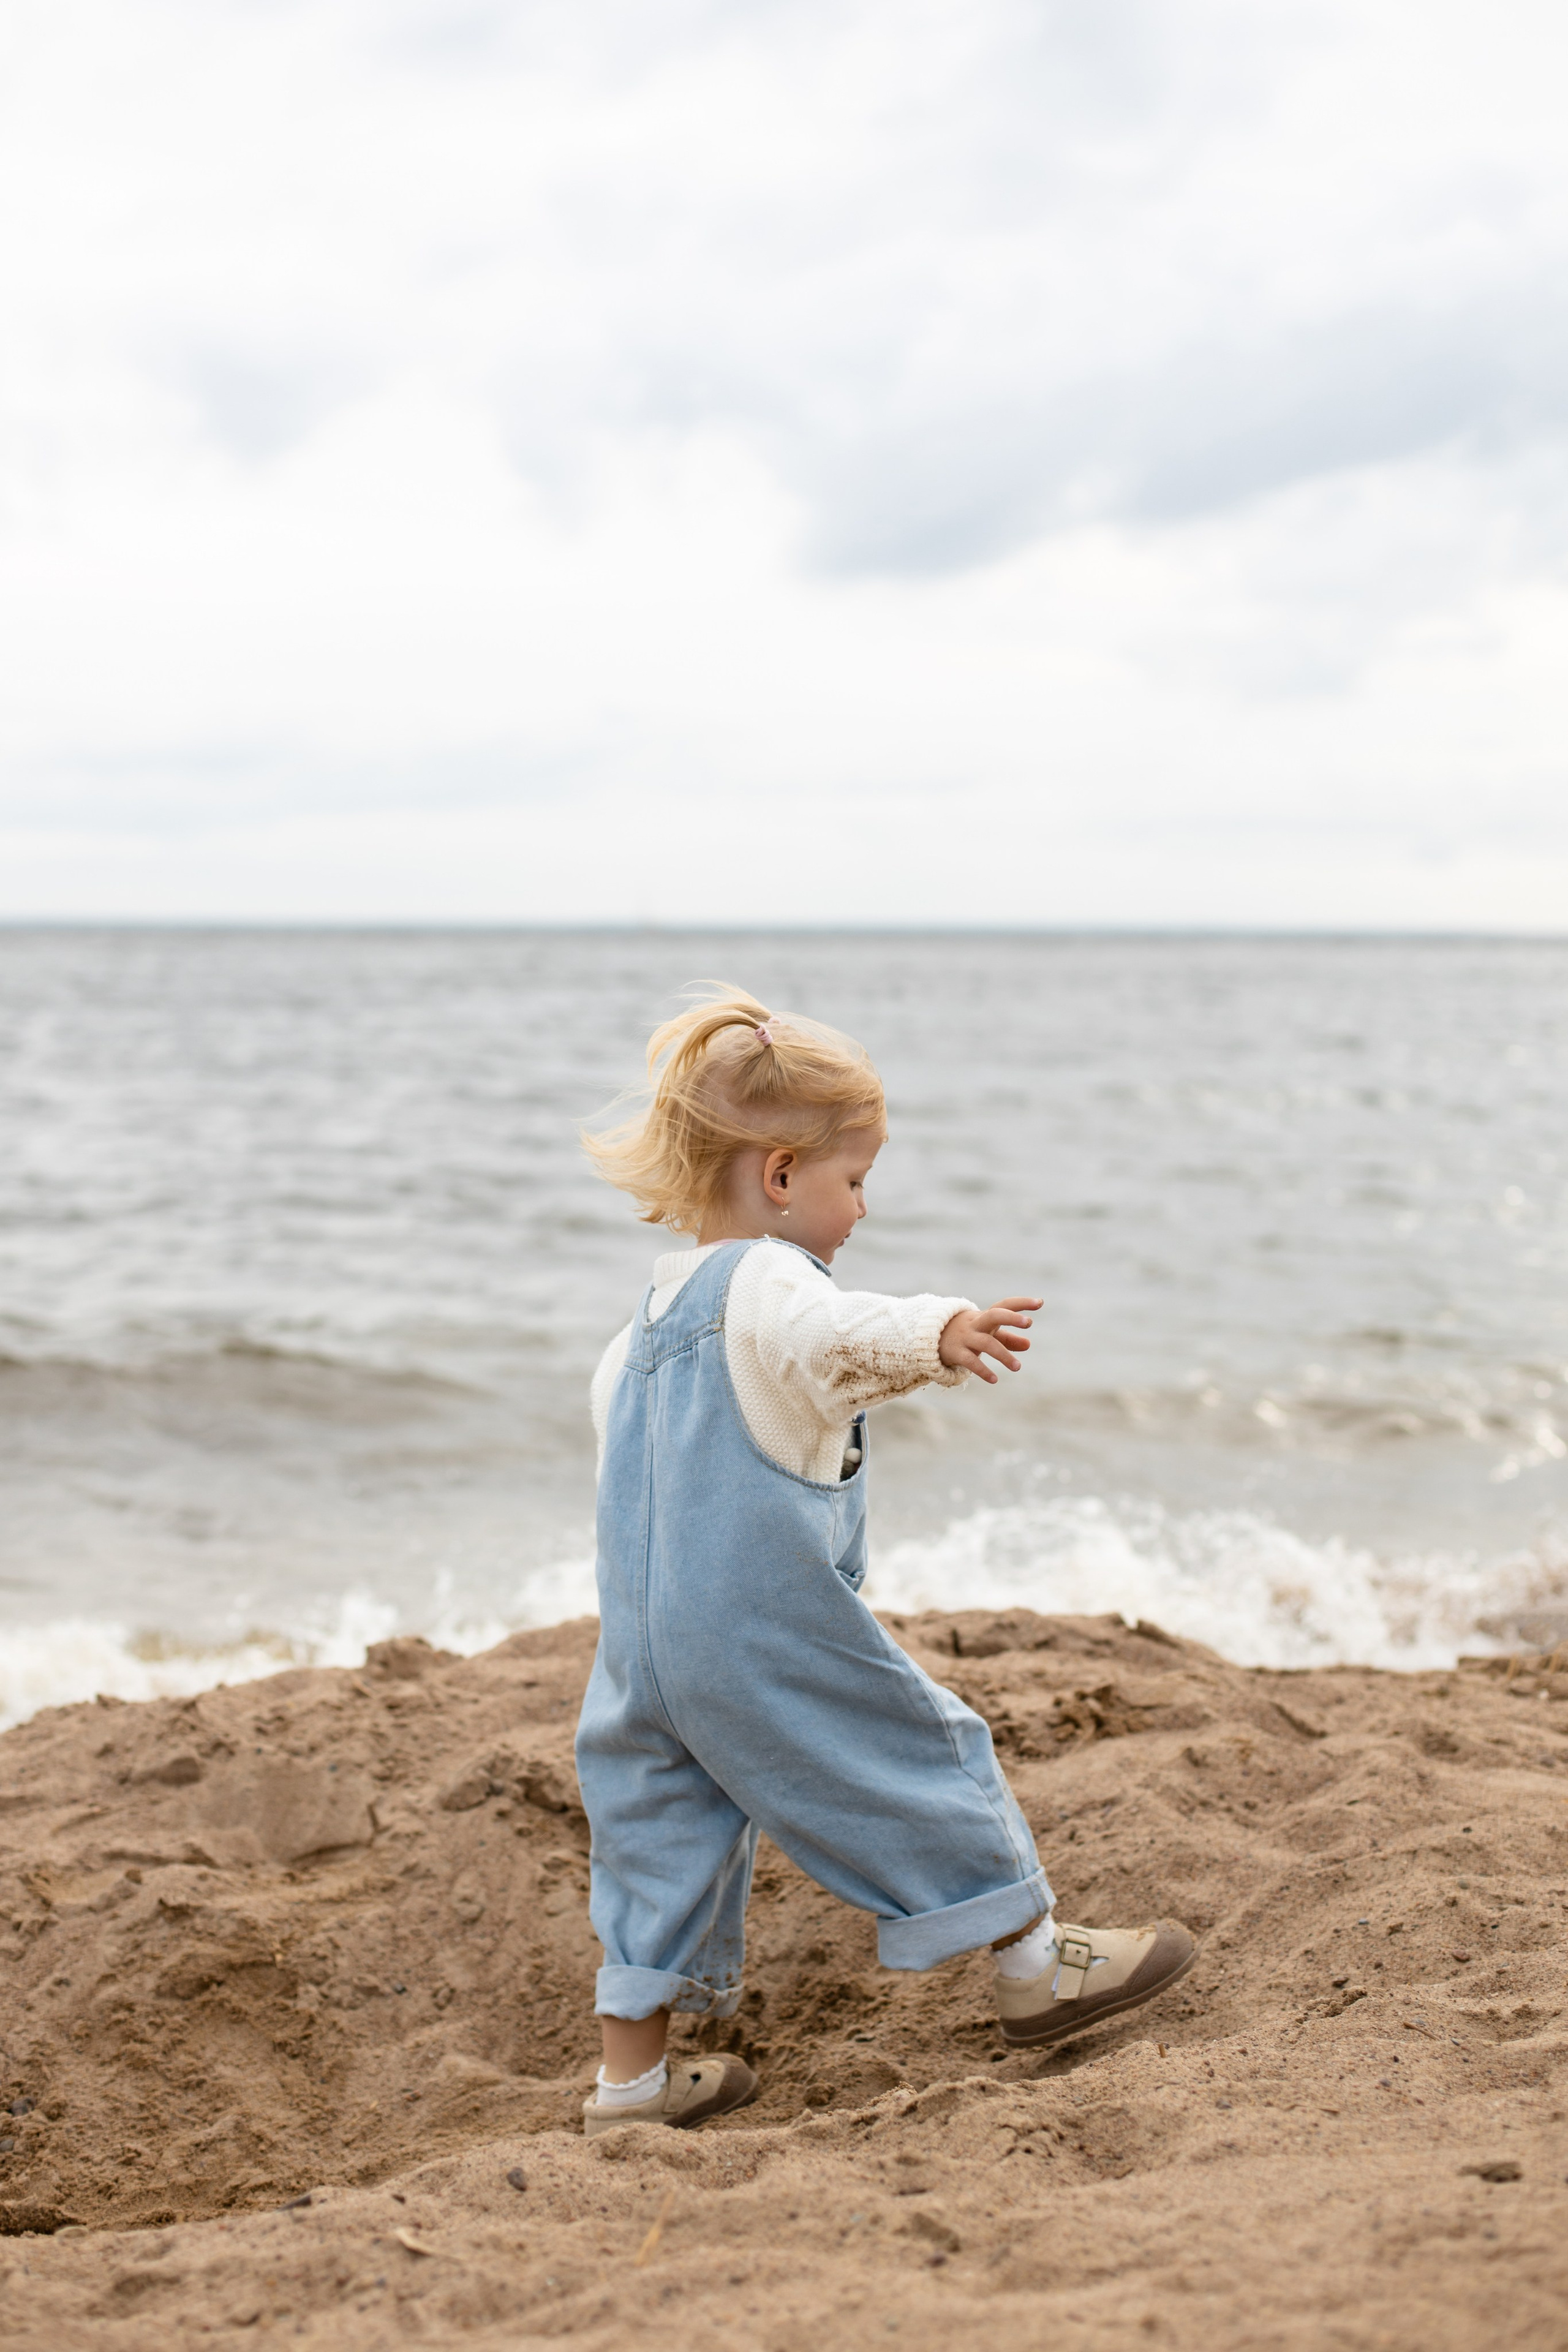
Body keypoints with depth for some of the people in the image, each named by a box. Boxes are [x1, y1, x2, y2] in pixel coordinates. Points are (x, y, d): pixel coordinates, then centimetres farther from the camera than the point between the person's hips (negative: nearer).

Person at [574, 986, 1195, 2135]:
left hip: (646, 1642, 9)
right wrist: (942, 1333, -57)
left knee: (665, 1823, 12)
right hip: (773, 1632, -9)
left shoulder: (659, 1307, 16)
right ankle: (1033, 1961, 17)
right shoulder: (767, 1284, -14)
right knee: (920, 1755, 6)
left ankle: (632, 2076, 16)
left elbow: (613, 1391, 35)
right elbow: (836, 1332, -39)